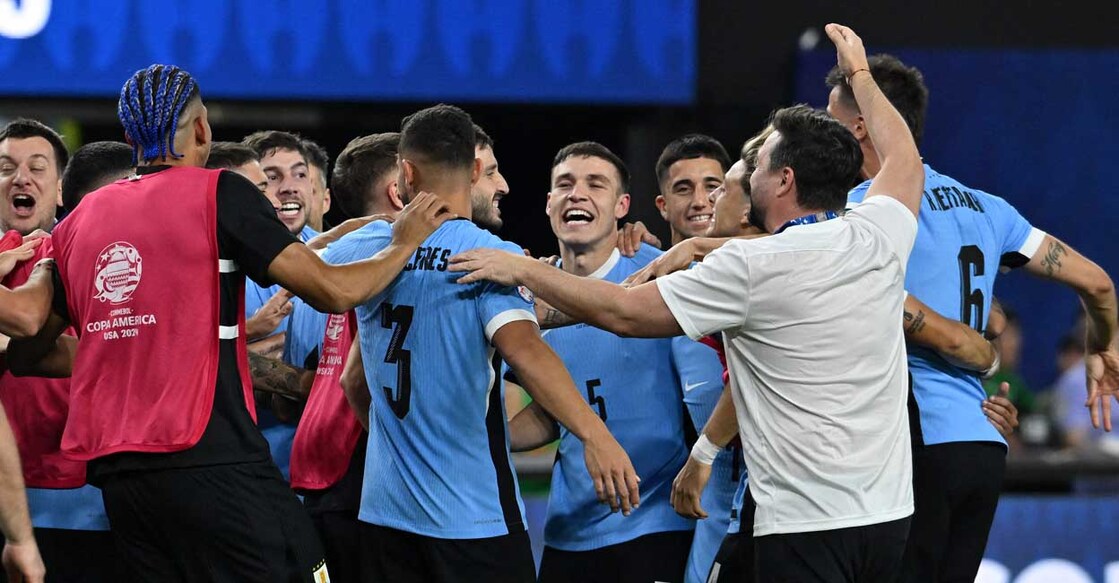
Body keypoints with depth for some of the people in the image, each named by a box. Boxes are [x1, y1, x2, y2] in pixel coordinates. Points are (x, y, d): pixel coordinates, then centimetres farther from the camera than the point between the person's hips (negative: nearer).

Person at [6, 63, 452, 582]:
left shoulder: (80, 219, 14)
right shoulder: (219, 194, -2)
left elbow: (23, 349, 18)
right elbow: (333, 291, -5)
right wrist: (404, 245, 13)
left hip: (115, 476, 6)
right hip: (209, 462, -6)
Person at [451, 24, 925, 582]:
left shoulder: (751, 267, -11)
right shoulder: (877, 240, 6)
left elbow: (622, 311, -7)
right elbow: (904, 160, 30)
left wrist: (524, 270, 4)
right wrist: (860, 75, 44)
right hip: (888, 513, 7)